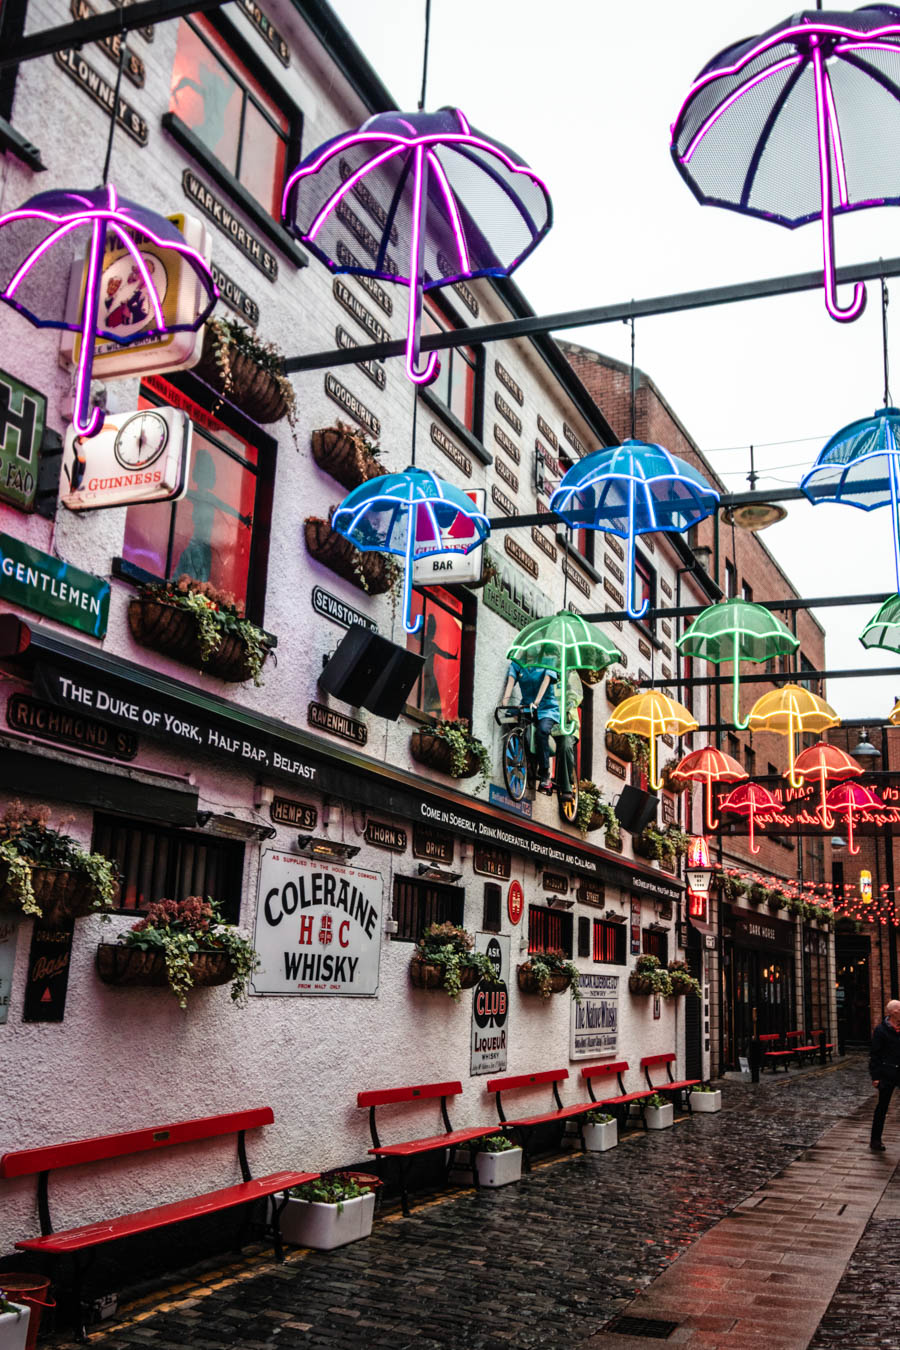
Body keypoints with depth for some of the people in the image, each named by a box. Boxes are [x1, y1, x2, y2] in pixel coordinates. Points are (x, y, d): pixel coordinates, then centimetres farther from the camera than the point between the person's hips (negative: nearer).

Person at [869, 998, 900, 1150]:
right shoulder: (881, 1030, -9)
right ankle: (875, 1140, 14)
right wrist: (875, 1076, -11)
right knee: (882, 1106, 4)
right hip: (887, 1073, -4)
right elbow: (875, 1055, -8)